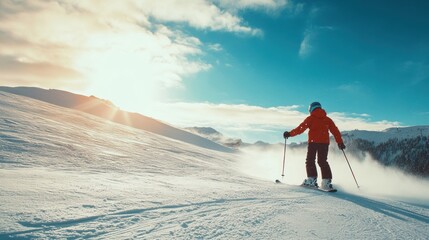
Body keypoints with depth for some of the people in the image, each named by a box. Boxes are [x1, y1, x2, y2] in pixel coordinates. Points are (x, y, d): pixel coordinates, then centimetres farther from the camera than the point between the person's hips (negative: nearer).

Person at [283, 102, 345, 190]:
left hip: (313, 142, -4)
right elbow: (335, 131, 12)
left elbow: (301, 128, -3)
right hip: (325, 142, 4)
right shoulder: (327, 119, 16)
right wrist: (340, 142, 15)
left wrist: (290, 134, 3)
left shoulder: (310, 118, 4)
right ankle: (327, 181, 1)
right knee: (323, 161, 10)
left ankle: (312, 180, -8)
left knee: (310, 160, 3)